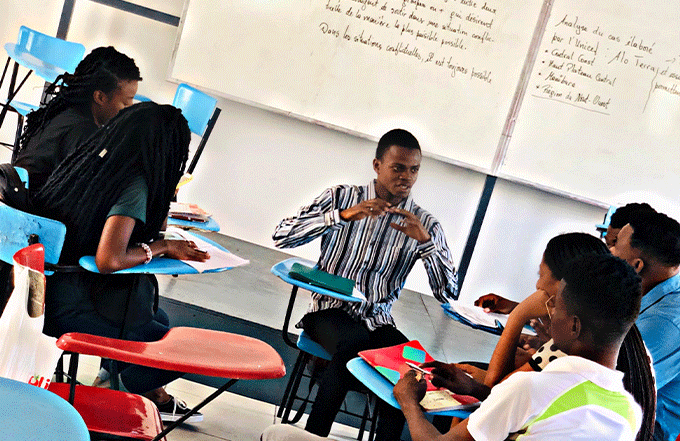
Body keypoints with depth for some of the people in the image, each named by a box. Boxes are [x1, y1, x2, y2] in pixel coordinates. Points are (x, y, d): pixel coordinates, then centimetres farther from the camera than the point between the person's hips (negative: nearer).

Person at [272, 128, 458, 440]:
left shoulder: (425, 224, 9)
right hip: (329, 311, -2)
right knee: (354, 341, -35)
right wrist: (344, 215, -18)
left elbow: (448, 293, 0)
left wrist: (425, 241, -14)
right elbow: (282, 236, -8)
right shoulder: (342, 197, 6)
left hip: (378, 321, 2)